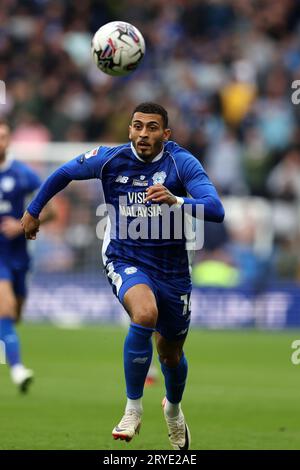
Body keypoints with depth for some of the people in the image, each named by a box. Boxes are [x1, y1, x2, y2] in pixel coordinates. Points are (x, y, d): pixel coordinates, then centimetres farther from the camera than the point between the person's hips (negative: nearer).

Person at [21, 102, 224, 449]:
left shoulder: (182, 163, -14)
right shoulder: (110, 160, -10)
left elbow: (216, 211, -26)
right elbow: (63, 174, 9)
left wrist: (176, 201, -42)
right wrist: (33, 211, 18)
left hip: (172, 270, 2)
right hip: (125, 261, -1)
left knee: (171, 354, 16)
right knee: (145, 313, -34)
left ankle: (173, 408, 52)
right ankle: (133, 409, -20)